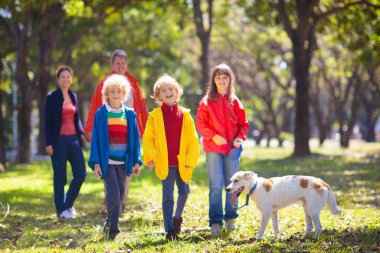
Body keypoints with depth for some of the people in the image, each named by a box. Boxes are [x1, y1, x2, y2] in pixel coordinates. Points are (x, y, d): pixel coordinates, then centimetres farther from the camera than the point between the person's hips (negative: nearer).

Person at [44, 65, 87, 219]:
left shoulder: (73, 96, 13)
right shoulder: (52, 97, -3)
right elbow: (48, 121, -5)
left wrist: (81, 133, 3)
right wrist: (49, 143, -11)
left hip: (73, 139, 5)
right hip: (59, 140, -5)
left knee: (80, 173, -1)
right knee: (60, 176, 1)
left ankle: (69, 203, 19)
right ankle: (61, 210, 11)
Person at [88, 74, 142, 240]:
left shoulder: (129, 114, 7)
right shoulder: (101, 113, -1)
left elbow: (135, 138, 9)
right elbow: (95, 139, -2)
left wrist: (136, 161, 4)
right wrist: (95, 163, -8)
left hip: (123, 161, 4)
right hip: (107, 161, -4)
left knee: (120, 194, 8)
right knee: (113, 194, -13)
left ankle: (111, 227, 20)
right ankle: (111, 228, -3)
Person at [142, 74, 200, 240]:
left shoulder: (184, 114, 3)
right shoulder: (155, 115, -2)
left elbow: (193, 140, 3)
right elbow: (148, 138, 0)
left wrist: (190, 159, -4)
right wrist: (149, 158, -9)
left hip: (182, 163, 2)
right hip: (165, 163, -2)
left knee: (184, 192, 13)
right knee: (167, 196, -1)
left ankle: (177, 218, 39)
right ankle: (170, 230, 1)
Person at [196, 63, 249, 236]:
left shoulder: (235, 102, 6)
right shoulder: (206, 102, 1)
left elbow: (243, 124, 10)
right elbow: (200, 124, 0)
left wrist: (240, 137, -8)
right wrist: (213, 136, -14)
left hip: (233, 148, 2)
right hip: (213, 148, -2)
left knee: (232, 184, 8)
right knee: (216, 185, -3)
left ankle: (230, 217, 20)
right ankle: (215, 222, 0)